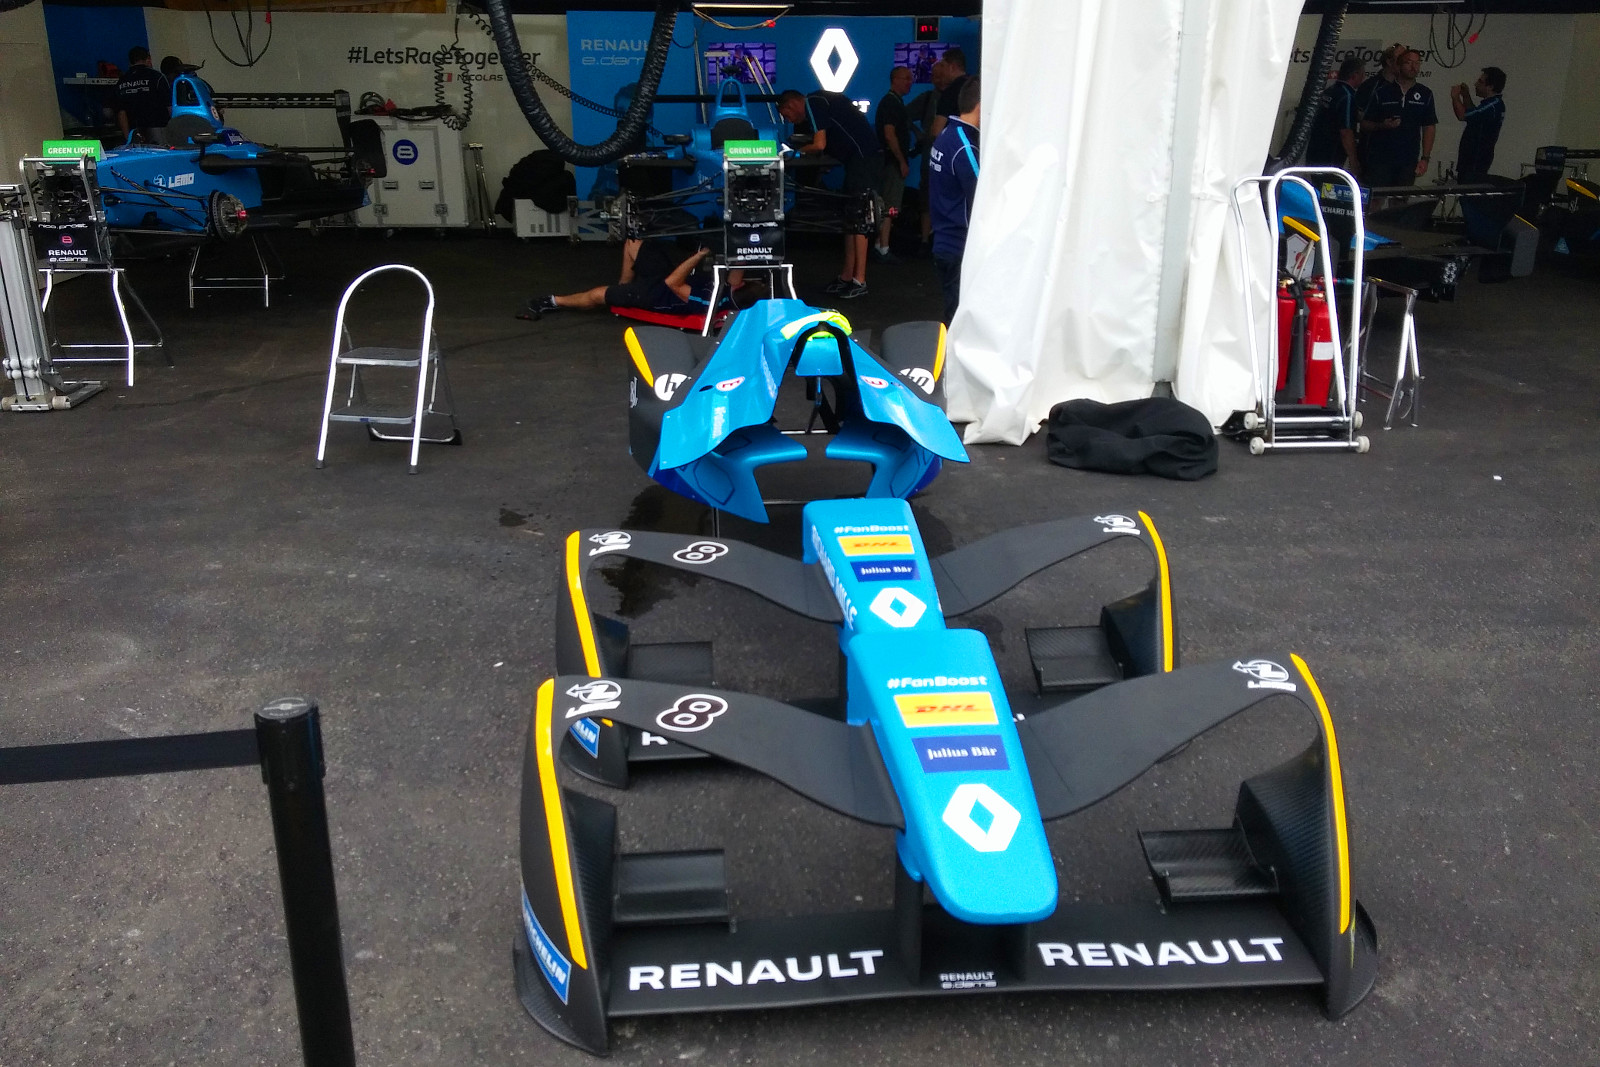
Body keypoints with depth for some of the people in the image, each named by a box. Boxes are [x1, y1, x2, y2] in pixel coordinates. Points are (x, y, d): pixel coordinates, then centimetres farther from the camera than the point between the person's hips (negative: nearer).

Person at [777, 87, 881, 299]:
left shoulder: (812, 103, -9)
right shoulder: (818, 102, 21)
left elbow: (819, 145, -17)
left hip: (863, 155, -10)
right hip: (858, 157, 10)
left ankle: (859, 282, -9)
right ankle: (846, 276, 18)